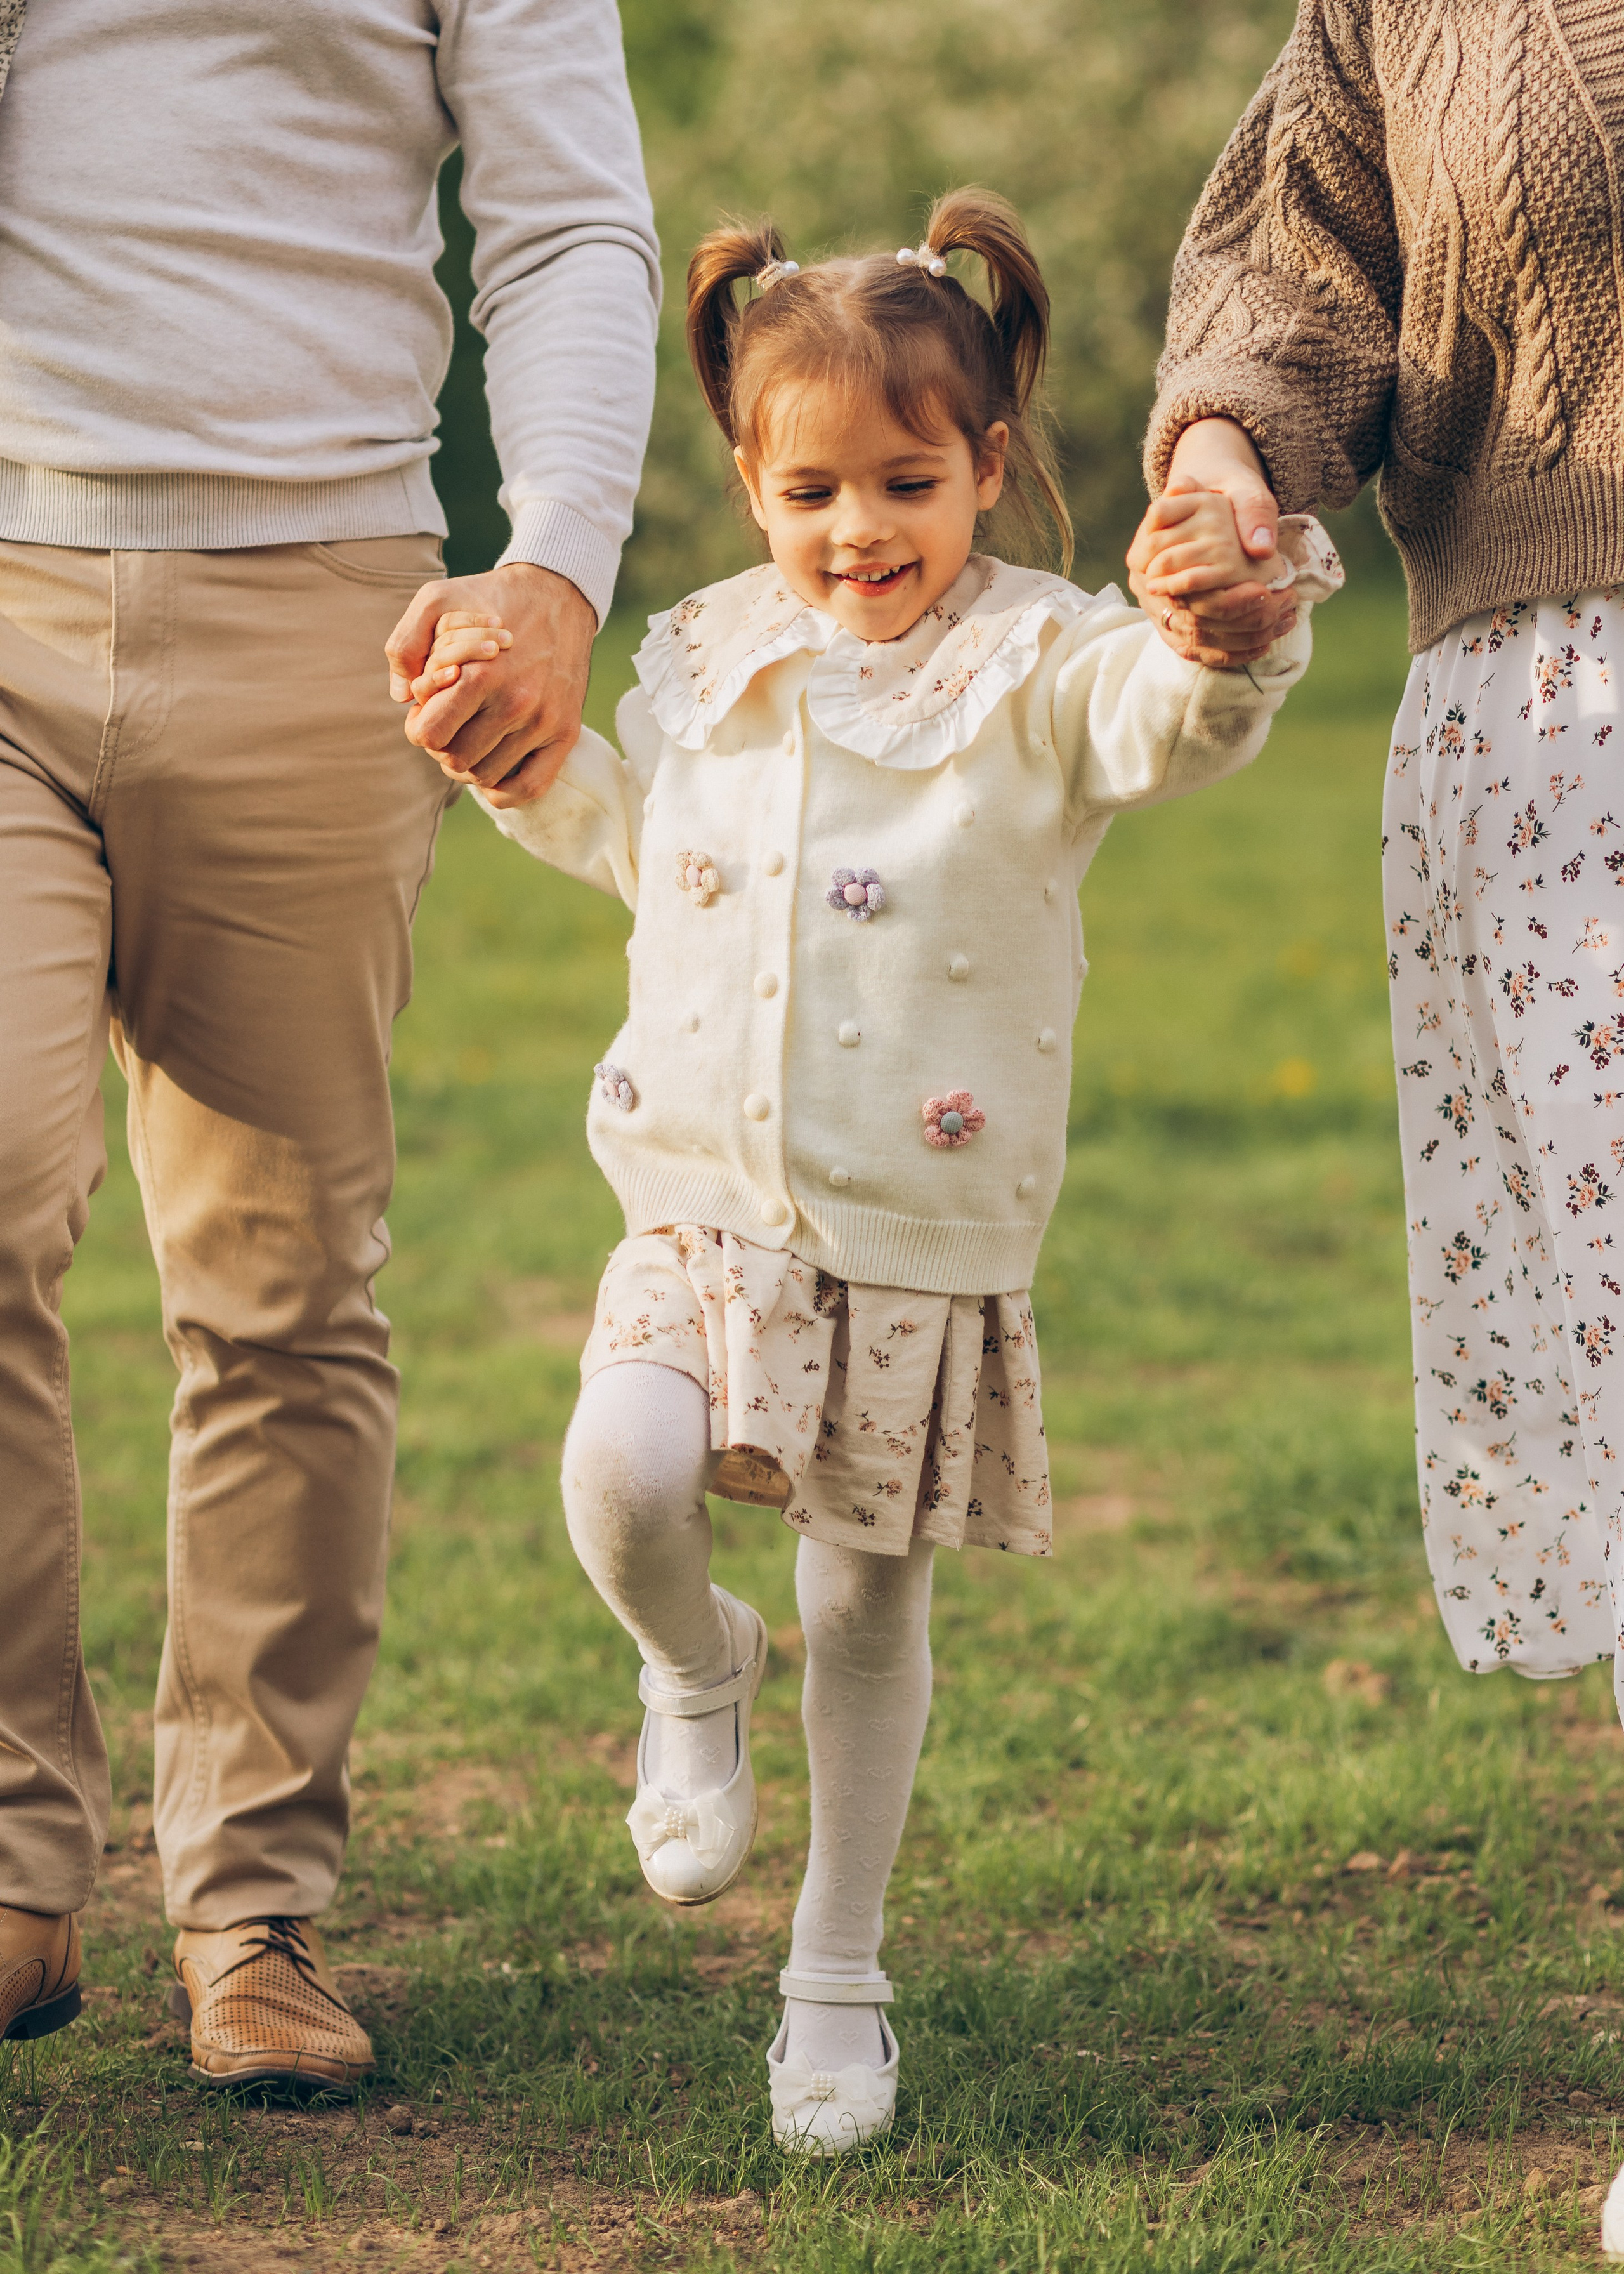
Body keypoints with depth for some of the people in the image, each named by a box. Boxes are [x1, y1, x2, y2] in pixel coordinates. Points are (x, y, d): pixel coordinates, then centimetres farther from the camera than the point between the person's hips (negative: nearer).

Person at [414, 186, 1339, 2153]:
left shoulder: (1034, 669, -8)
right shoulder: (706, 661, 7)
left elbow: (1176, 724, -29)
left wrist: (1229, 625, -50)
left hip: (923, 1232, -2)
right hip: (704, 1208, 3)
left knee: (870, 1606, 7)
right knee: (623, 1476, -23)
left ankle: (838, 1976, 25)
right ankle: (695, 1675, 13)